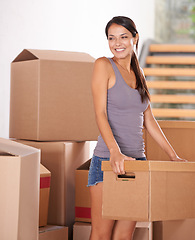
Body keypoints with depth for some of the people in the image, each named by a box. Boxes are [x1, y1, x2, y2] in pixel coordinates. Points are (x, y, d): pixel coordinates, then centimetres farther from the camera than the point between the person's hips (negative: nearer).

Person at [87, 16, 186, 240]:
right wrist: (115, 151, -29)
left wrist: (173, 156, 16)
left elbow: (148, 120, 19)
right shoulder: (104, 65, -3)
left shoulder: (137, 72, 15)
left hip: (137, 160, 6)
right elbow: (100, 113, -14)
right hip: (107, 161, -5)